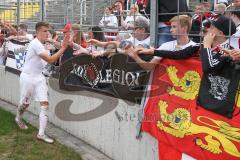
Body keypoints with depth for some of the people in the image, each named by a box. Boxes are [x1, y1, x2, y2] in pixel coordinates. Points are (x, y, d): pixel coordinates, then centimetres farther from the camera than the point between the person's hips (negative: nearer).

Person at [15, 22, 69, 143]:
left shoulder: (42, 44, 7)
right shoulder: (36, 44, -21)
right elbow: (50, 60, -28)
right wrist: (63, 48, -32)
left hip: (39, 76, 7)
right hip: (28, 77, -7)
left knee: (45, 104, -6)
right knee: (24, 103, 13)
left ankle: (41, 134, -2)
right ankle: (18, 118, 47)